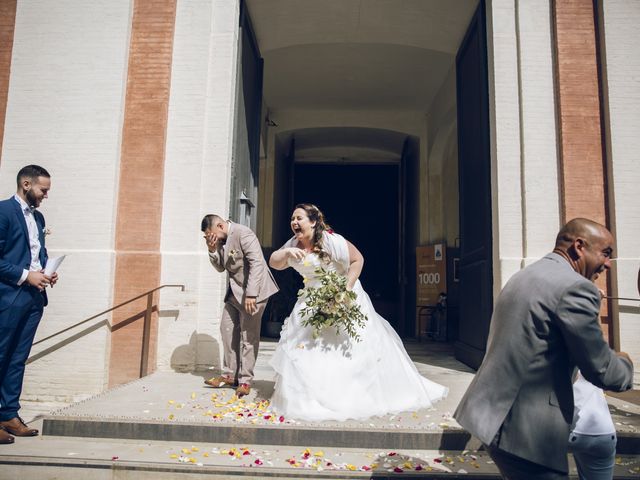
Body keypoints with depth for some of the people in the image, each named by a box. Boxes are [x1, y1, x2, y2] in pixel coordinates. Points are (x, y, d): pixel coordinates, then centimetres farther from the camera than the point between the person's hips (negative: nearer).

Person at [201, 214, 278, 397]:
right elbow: (220, 267, 15)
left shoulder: (242, 233, -18)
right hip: (234, 292, 9)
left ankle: (245, 380, 9)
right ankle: (229, 375, 21)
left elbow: (256, 263, -23)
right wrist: (212, 250, -4)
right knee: (227, 329, 10)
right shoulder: (220, 240, 8)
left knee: (248, 336, -2)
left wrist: (251, 294, -26)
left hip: (252, 292, -9)